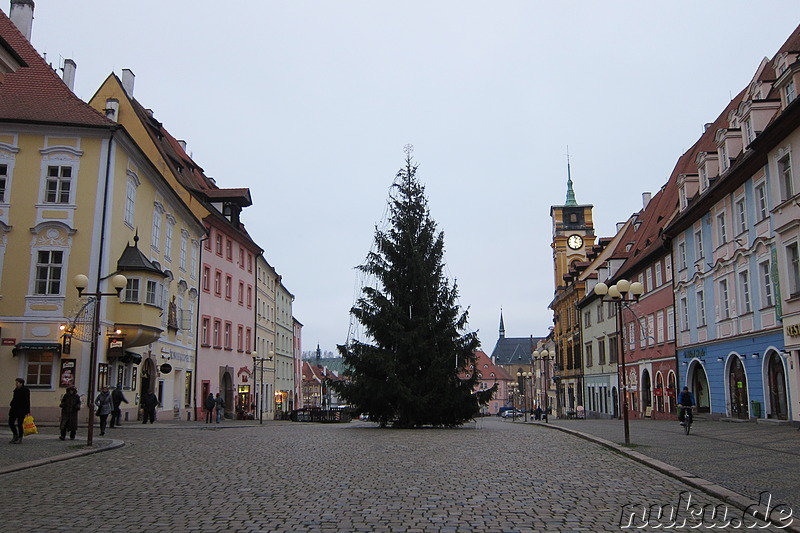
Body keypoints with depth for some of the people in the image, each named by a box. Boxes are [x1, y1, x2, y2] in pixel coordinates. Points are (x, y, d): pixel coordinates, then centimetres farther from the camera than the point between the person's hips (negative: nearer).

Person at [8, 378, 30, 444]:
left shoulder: (26, 390, -9)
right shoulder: (16, 390, 12)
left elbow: (27, 401, -12)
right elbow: (14, 399, 20)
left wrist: (27, 411, -15)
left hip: (21, 410, -7)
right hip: (14, 409, 8)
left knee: (19, 424, -3)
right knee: (10, 423, 5)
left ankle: (20, 439, 6)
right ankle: (16, 436, 22)